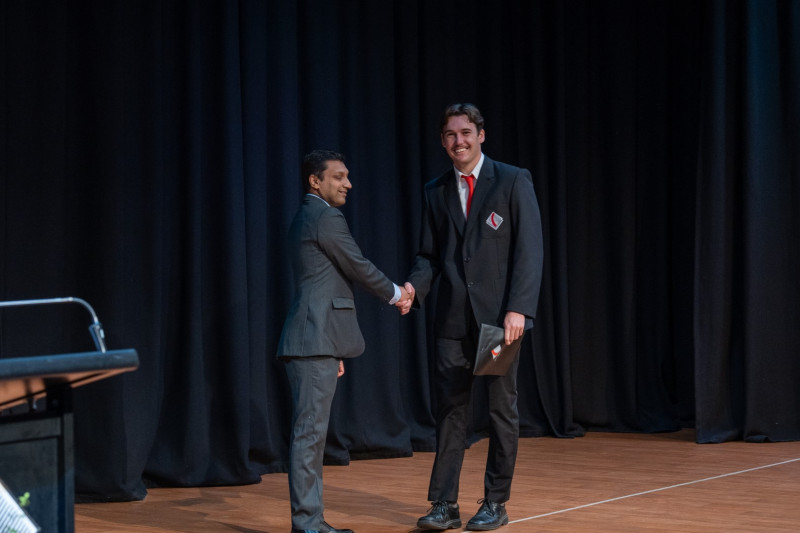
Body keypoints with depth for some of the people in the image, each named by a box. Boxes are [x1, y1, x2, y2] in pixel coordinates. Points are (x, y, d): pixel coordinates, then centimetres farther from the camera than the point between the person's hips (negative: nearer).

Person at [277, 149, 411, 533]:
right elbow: (359, 268, -8)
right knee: (309, 433, -8)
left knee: (312, 433, 11)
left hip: (313, 342, 10)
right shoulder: (326, 217, -10)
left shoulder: (305, 218, 21)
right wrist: (394, 293, 12)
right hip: (315, 343, -10)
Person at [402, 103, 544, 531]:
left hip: (499, 315, -3)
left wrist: (518, 308, -16)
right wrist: (414, 286, -10)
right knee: (449, 409, 3)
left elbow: (529, 249, -7)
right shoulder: (435, 191, 10)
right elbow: (429, 255, 12)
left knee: (502, 408, 5)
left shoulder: (513, 181, -2)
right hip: (453, 318, 3)